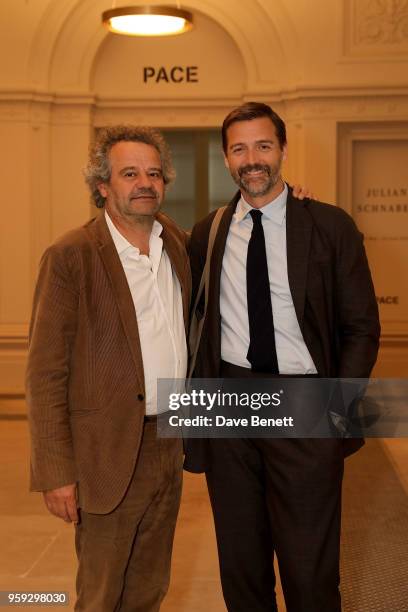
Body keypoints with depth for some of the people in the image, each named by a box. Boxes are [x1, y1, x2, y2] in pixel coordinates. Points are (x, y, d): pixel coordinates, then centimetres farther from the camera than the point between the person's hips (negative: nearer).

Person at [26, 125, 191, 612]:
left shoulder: (176, 242, 6)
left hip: (168, 447, 6)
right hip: (108, 455, -6)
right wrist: (56, 473, -16)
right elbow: (45, 374, -12)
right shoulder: (70, 256, -13)